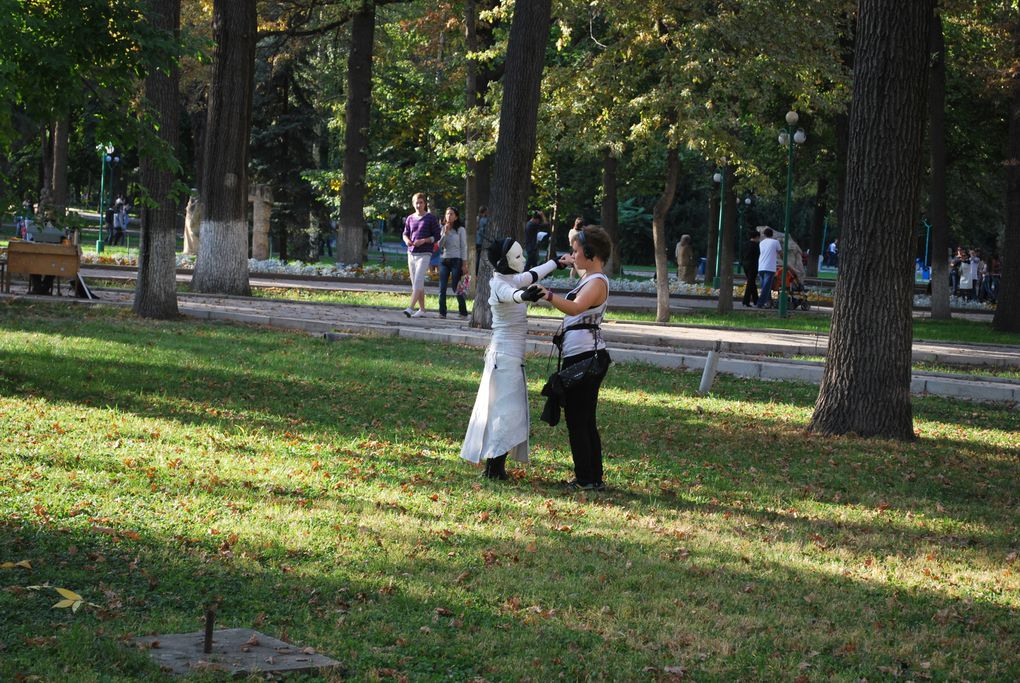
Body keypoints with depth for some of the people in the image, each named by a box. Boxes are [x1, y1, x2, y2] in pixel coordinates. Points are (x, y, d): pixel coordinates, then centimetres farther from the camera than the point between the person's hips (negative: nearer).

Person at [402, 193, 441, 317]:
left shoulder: (431, 218, -1)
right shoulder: (410, 218, 12)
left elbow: (436, 237, -1)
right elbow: (405, 233, 16)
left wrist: (423, 241, -16)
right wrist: (407, 240, -8)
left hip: (424, 254, -6)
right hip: (411, 253, 6)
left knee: (418, 281, -17)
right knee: (416, 283, 8)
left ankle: (411, 308, -25)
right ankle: (422, 309, 16)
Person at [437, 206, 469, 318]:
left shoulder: (461, 230, 0)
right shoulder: (443, 229, 12)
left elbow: (464, 247, -2)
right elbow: (440, 245, 4)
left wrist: (464, 264, -7)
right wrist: (445, 233, -8)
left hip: (456, 260, -4)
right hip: (444, 260, 4)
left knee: (456, 287, -5)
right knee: (442, 288, -2)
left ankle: (463, 313, 5)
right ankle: (442, 312, 1)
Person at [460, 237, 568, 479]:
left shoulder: (511, 279, 11)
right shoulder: (499, 284, -17)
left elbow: (531, 275, 30)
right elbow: (511, 294, -41)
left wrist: (557, 263, 45)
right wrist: (525, 295, -64)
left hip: (511, 354, 10)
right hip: (505, 354, -10)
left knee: (505, 410, 12)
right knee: (506, 410, -11)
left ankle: (496, 466, 16)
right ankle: (494, 468, -11)